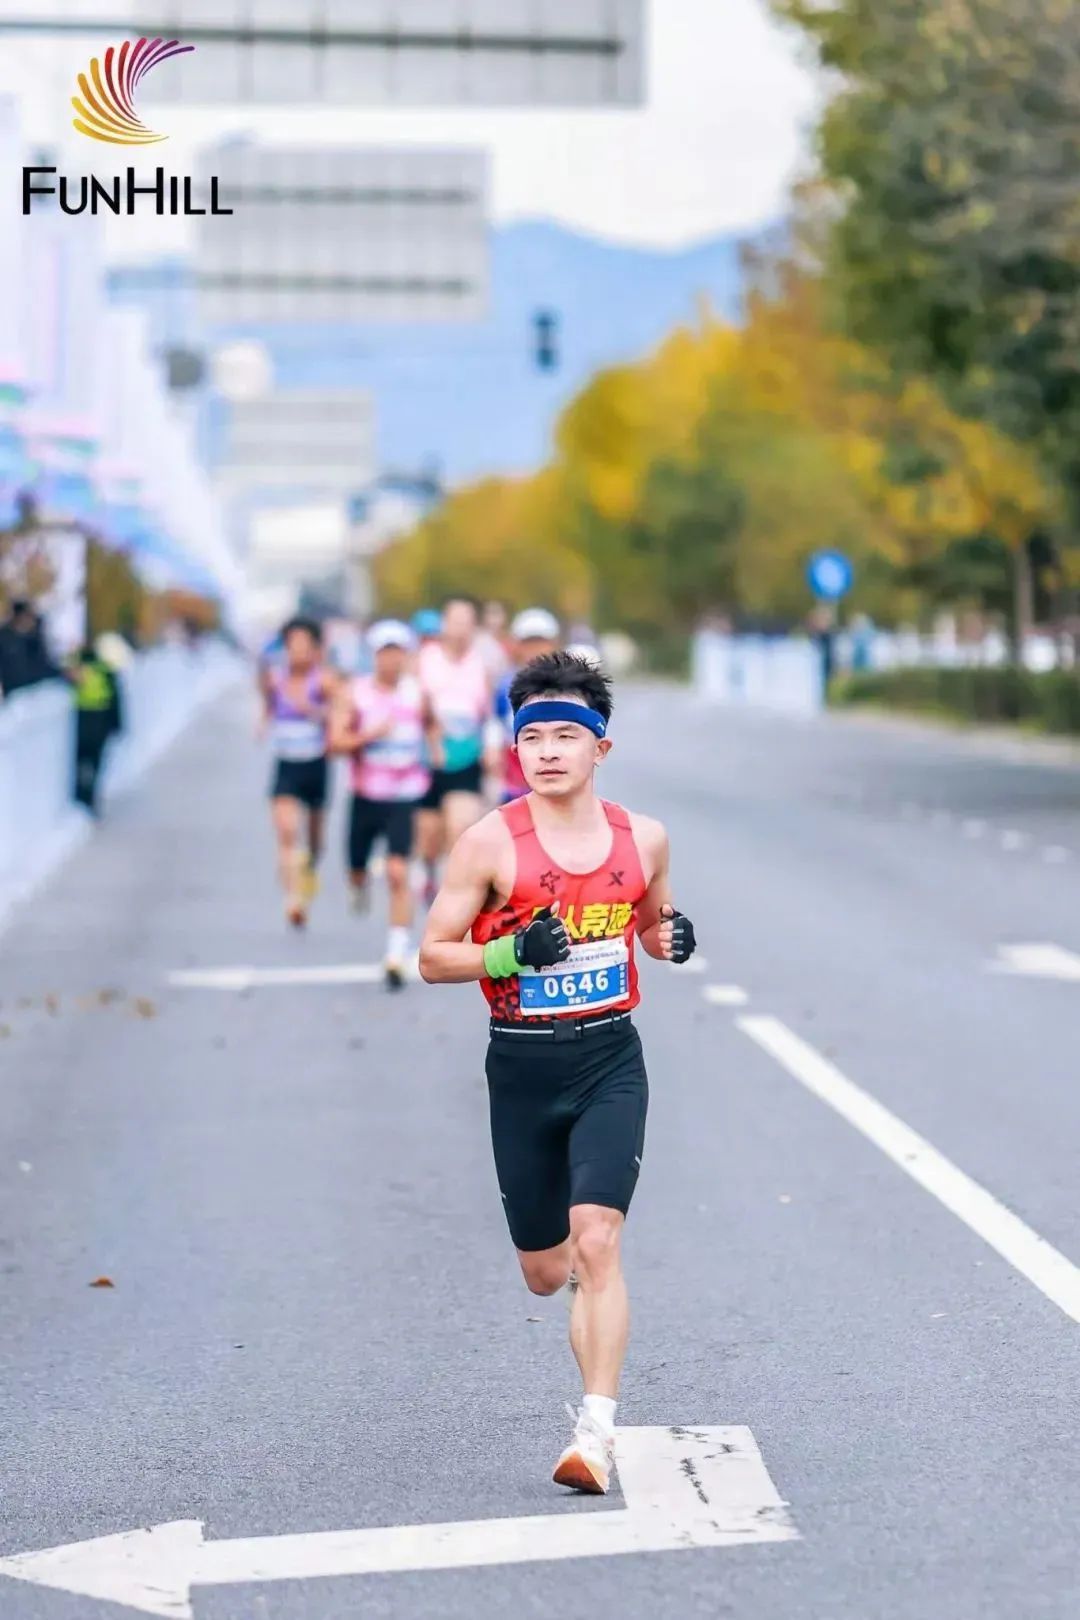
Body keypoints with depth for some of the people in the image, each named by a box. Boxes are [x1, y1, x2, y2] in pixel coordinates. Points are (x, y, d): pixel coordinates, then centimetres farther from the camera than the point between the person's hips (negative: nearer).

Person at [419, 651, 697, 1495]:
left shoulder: (642, 838, 1)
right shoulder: (491, 842, -8)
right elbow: (433, 956, -4)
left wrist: (674, 937, -4)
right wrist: (513, 952, -21)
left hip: (610, 1058, 0)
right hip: (522, 1066, 0)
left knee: (597, 1242, -18)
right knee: (545, 1273, 10)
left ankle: (598, 1429, -14)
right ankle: (575, 1260, 48)